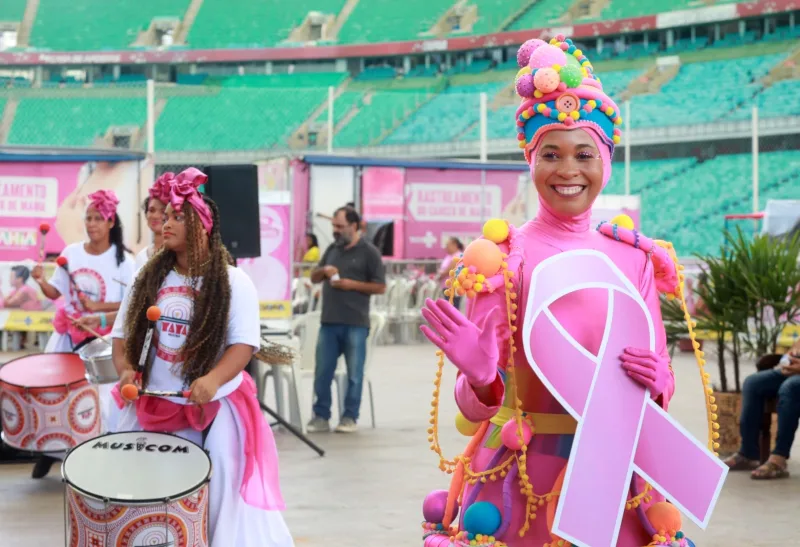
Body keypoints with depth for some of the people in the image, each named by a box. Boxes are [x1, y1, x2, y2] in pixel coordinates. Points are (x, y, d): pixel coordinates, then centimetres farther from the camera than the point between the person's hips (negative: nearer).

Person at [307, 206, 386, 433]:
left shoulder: (369, 252, -1)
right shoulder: (332, 249, 14)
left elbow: (380, 287, -4)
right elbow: (314, 278, 20)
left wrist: (351, 284, -14)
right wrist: (323, 270, -2)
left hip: (355, 324, -5)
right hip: (329, 321, 5)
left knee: (354, 374, 2)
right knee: (322, 372, 5)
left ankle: (349, 417, 9)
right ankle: (321, 416, 11)